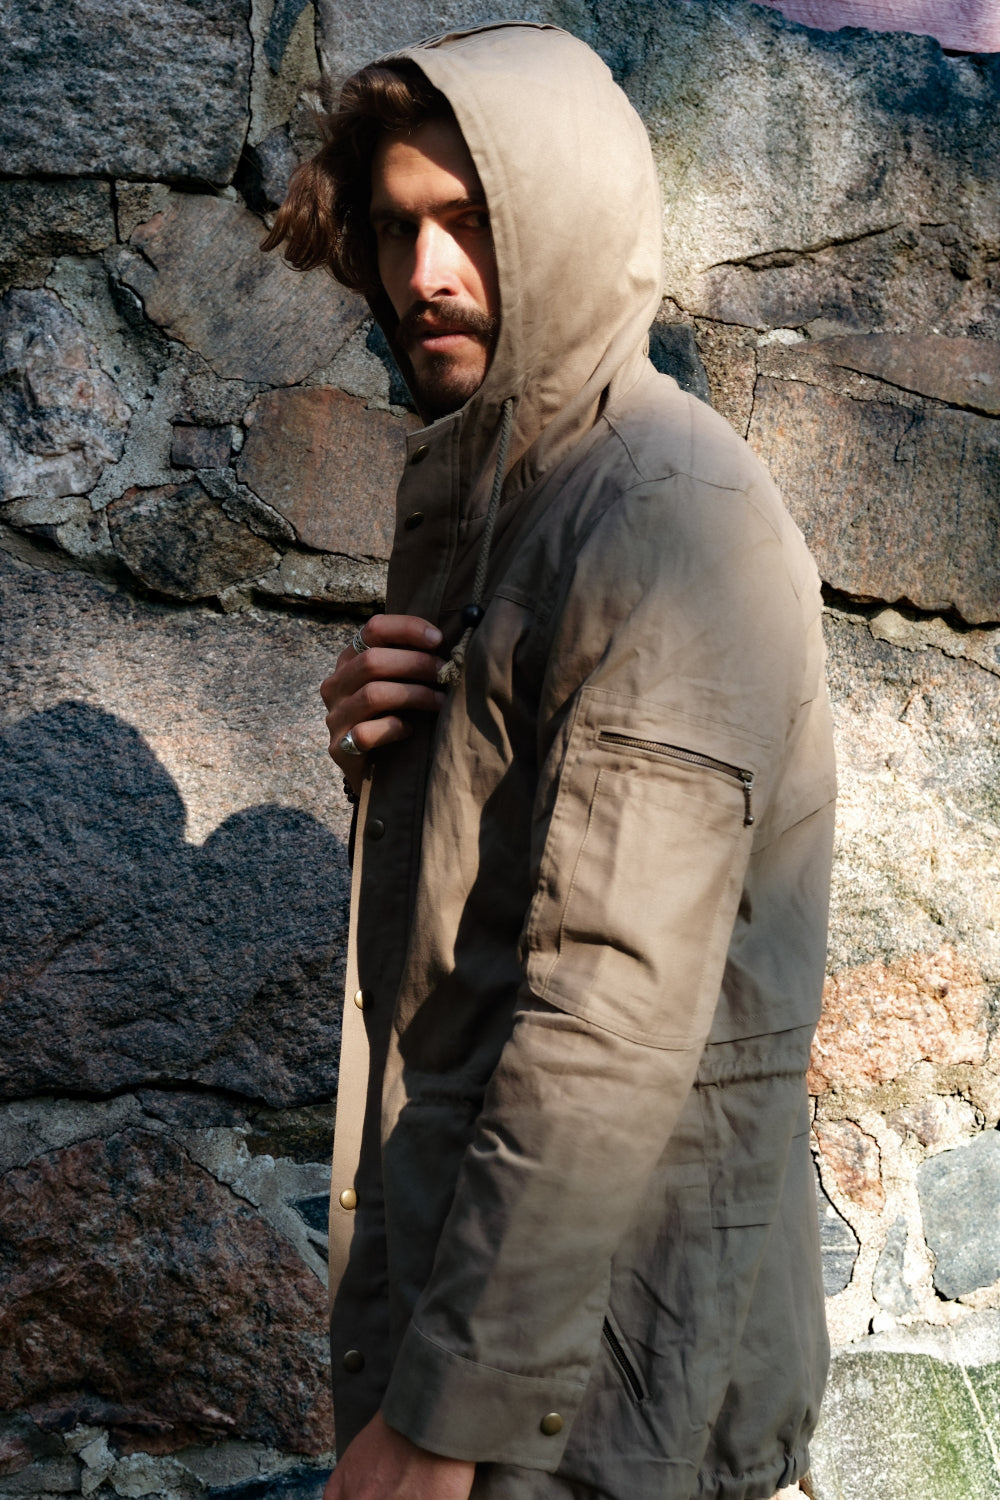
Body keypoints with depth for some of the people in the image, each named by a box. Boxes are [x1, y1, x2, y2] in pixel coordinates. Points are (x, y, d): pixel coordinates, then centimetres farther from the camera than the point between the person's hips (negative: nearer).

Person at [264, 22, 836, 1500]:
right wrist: (378, 743, -5)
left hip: (599, 1276, -8)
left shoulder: (670, 517, -20)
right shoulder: (477, 482, 9)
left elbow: (615, 1017, -25)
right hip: (443, 1212, 8)